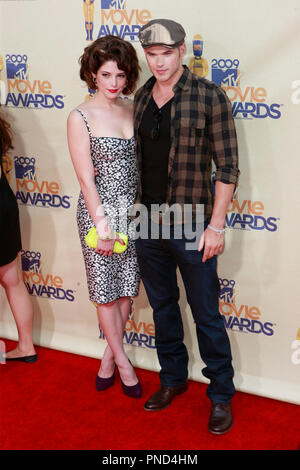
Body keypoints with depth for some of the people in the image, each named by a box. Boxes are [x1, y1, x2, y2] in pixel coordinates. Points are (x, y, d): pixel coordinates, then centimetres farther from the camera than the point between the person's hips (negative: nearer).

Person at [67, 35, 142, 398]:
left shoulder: (132, 109, 4)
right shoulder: (80, 117, -11)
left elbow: (140, 160, 10)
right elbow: (85, 178, -13)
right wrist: (102, 224, -14)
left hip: (133, 209, 5)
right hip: (99, 209, -5)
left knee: (127, 288, 12)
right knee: (106, 290, 8)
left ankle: (108, 355, 32)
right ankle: (121, 360, 27)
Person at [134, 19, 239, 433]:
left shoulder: (208, 96, -9)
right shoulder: (141, 97, 7)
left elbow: (227, 166, -9)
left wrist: (216, 225, -13)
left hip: (191, 226, -5)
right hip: (149, 224, 5)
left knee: (206, 315, 5)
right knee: (162, 306, 18)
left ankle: (221, 395, 23)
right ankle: (173, 379, 37)